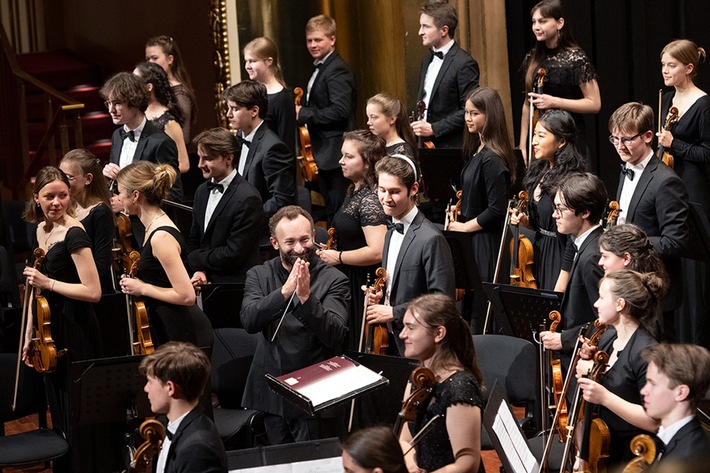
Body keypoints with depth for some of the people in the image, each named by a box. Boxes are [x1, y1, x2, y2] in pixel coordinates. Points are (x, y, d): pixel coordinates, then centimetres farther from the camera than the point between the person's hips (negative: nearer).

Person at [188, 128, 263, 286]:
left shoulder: (247, 198, -14)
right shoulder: (202, 191, 12)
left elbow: (234, 254, -15)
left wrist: (193, 259, -5)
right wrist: (198, 270, -3)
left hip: (232, 284, -7)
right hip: (205, 280, 7)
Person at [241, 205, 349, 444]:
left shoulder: (333, 280, -6)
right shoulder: (259, 276, 4)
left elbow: (334, 335, -18)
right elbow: (249, 321, -14)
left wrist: (306, 297, -31)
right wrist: (284, 292, -28)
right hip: (270, 394, 3)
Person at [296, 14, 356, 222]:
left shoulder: (337, 70, -14)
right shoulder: (320, 69, 18)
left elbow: (340, 110, -24)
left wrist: (303, 114, -18)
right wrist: (303, 112, 6)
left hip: (335, 153, -10)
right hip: (324, 153, 10)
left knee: (337, 211, -8)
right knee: (330, 210, 15)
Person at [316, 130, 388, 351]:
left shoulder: (370, 200, -18)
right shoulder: (353, 192, 11)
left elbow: (377, 252, -27)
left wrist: (338, 257, -17)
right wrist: (330, 250, 12)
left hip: (363, 286, -10)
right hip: (347, 282, 10)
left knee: (359, 350, -3)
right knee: (344, 349, 13)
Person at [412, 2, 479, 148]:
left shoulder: (464, 63, -13)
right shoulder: (428, 59, 14)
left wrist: (433, 128, -18)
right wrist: (417, 124, 7)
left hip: (451, 147, -7)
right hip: (425, 144, 7)